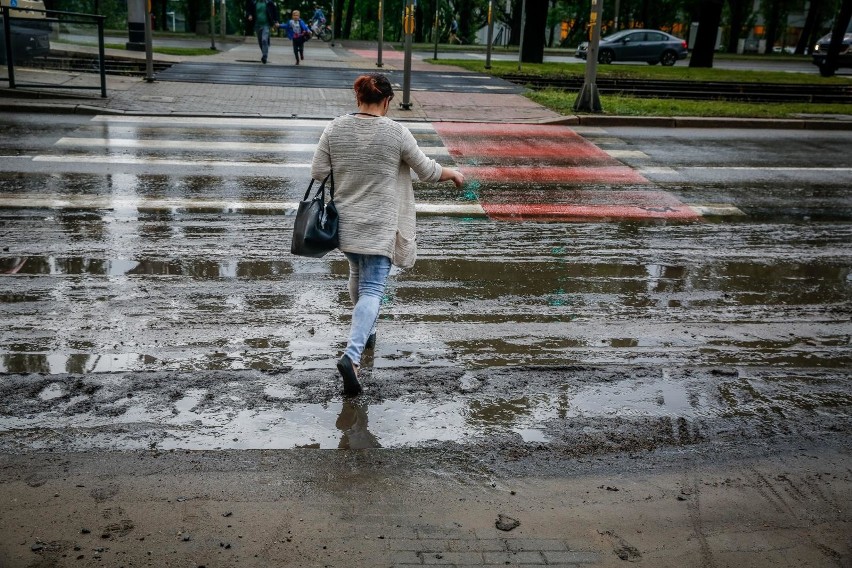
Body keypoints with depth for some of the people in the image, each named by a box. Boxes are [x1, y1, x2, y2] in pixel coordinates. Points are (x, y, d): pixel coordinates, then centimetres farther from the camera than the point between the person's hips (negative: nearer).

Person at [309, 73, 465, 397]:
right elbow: (427, 171, -1)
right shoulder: (396, 133, -11)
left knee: (358, 274, 27)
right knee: (373, 288, -5)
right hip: (379, 227, -4)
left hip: (344, 222, 5)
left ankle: (366, 331, 44)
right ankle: (352, 355, -22)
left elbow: (318, 174, -1)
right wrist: (453, 173, 18)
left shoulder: (335, 128, -3)